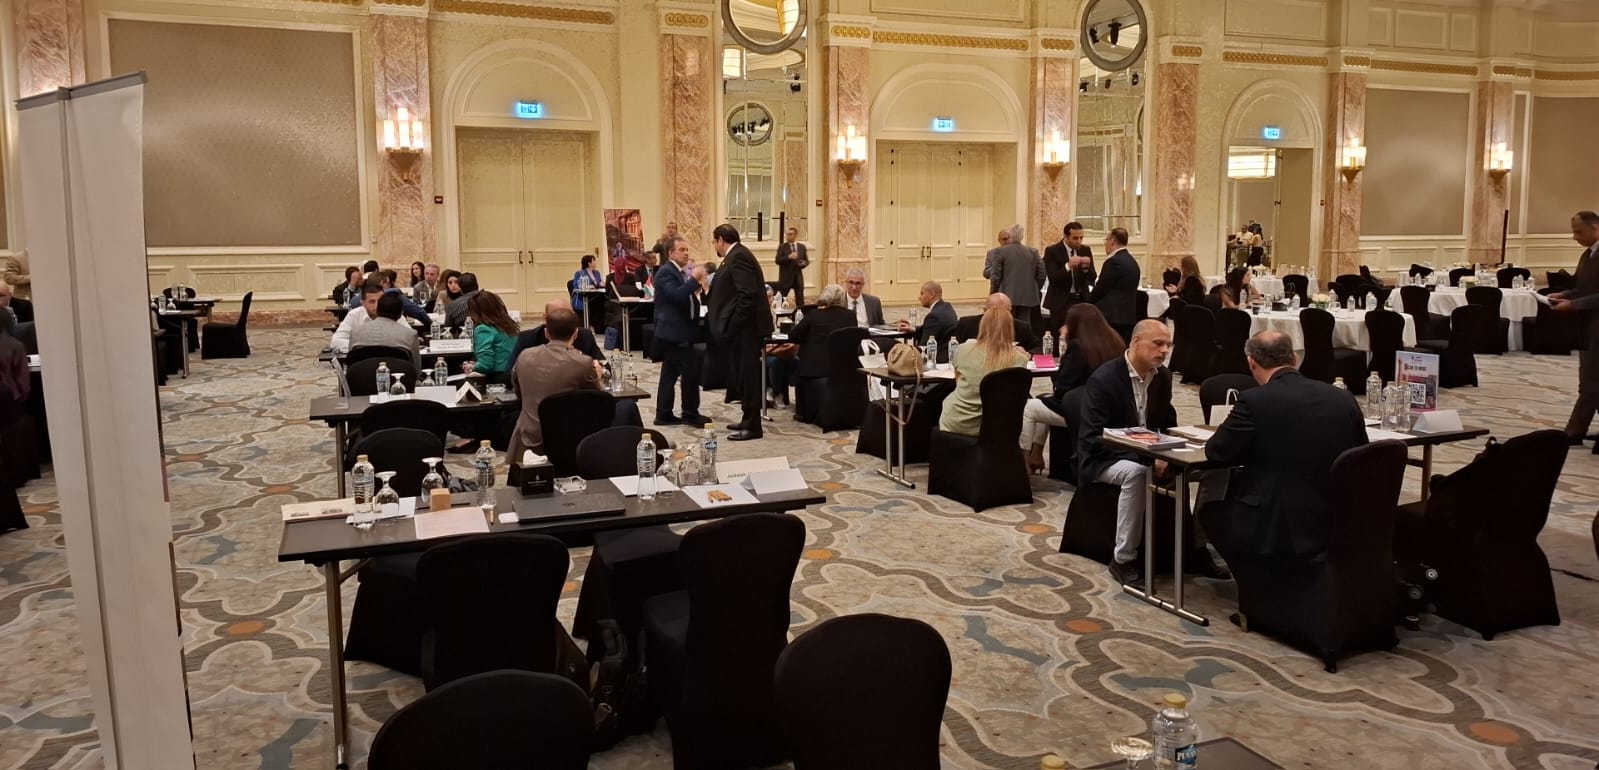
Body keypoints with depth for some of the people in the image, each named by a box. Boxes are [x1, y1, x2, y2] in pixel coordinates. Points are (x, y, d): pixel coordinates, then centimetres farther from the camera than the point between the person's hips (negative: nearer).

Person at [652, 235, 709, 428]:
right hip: (674, 332, -10)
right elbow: (676, 295, -27)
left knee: (670, 373, 12)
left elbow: (686, 298, 21)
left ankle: (664, 414, 17)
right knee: (690, 371, -8)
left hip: (679, 331, 10)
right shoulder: (666, 272, -13)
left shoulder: (680, 272, 17)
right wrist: (694, 279, -25)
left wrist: (698, 286, 6)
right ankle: (690, 413, 1)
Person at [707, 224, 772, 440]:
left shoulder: (738, 257, -16)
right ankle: (749, 419, 25)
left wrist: (734, 325, -22)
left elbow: (748, 294, -24)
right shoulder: (737, 255, 16)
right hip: (742, 327, 10)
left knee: (747, 375, -5)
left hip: (744, 327, -10)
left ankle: (752, 426, 1)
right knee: (745, 375, 16)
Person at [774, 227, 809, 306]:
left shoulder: (802, 247, 8)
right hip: (786, 277, -3)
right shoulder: (782, 246, -1)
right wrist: (788, 257, -22)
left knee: (800, 300, 5)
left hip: (798, 277, 3)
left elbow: (807, 260, 13)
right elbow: (778, 260, -9)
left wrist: (803, 263, -10)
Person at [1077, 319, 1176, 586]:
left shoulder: (1162, 376, 3)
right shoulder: (1104, 379, -19)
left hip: (1147, 455, 7)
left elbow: (1168, 424, 14)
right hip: (1103, 459, -6)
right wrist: (1145, 457, -30)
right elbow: (1094, 439, -23)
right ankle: (1124, 558, -27)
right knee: (1136, 473, -38)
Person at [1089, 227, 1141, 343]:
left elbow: (1100, 289, -12)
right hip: (1128, 315, 9)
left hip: (1111, 317, -9)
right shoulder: (1132, 262, 14)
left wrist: (1088, 301, 6)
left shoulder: (1114, 261, -14)